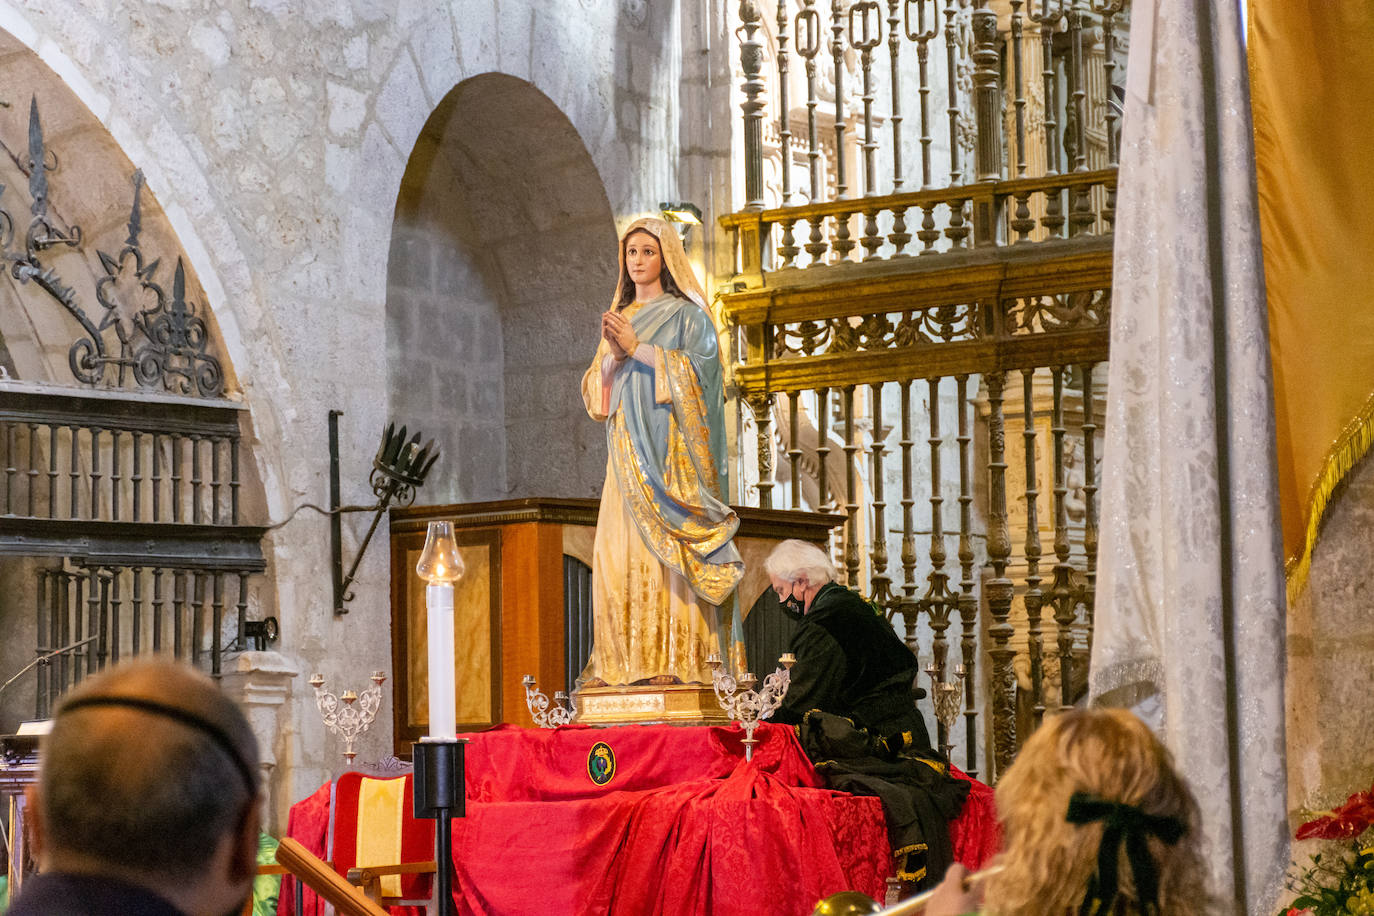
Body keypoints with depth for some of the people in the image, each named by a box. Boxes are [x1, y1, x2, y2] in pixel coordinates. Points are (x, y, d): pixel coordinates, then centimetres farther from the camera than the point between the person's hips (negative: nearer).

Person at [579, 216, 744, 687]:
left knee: (667, 549, -12)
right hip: (627, 451, 5)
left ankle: (673, 660, -15)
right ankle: (625, 661, -3)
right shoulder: (620, 318, 20)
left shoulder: (686, 315, 5)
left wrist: (637, 349, -11)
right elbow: (597, 392, 15)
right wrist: (614, 355, -4)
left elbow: (695, 371, -9)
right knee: (620, 549, -4)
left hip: (669, 449, -5)